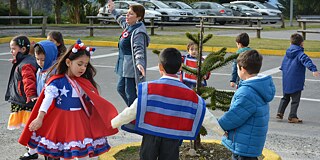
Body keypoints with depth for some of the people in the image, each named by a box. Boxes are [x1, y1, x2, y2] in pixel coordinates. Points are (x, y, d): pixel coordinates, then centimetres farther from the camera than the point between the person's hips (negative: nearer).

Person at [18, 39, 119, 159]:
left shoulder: (85, 83, 4)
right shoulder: (57, 82, -12)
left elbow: (94, 100, 7)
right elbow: (47, 99, -17)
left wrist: (107, 113, 0)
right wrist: (39, 118, -23)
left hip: (80, 120, 4)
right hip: (62, 121, -4)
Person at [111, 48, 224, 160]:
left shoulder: (148, 89, -11)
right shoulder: (190, 95, -5)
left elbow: (133, 111, -10)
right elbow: (206, 117, 1)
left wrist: (113, 123, 2)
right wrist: (222, 131, 15)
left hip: (151, 138, -1)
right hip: (173, 140, 1)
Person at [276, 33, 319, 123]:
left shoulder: (287, 52, 9)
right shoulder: (300, 53, -12)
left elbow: (282, 66, 21)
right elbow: (306, 60, -31)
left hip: (286, 80, 6)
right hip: (296, 81, -6)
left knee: (285, 97, 20)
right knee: (295, 99, 3)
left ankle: (280, 112, 14)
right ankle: (292, 117, 4)